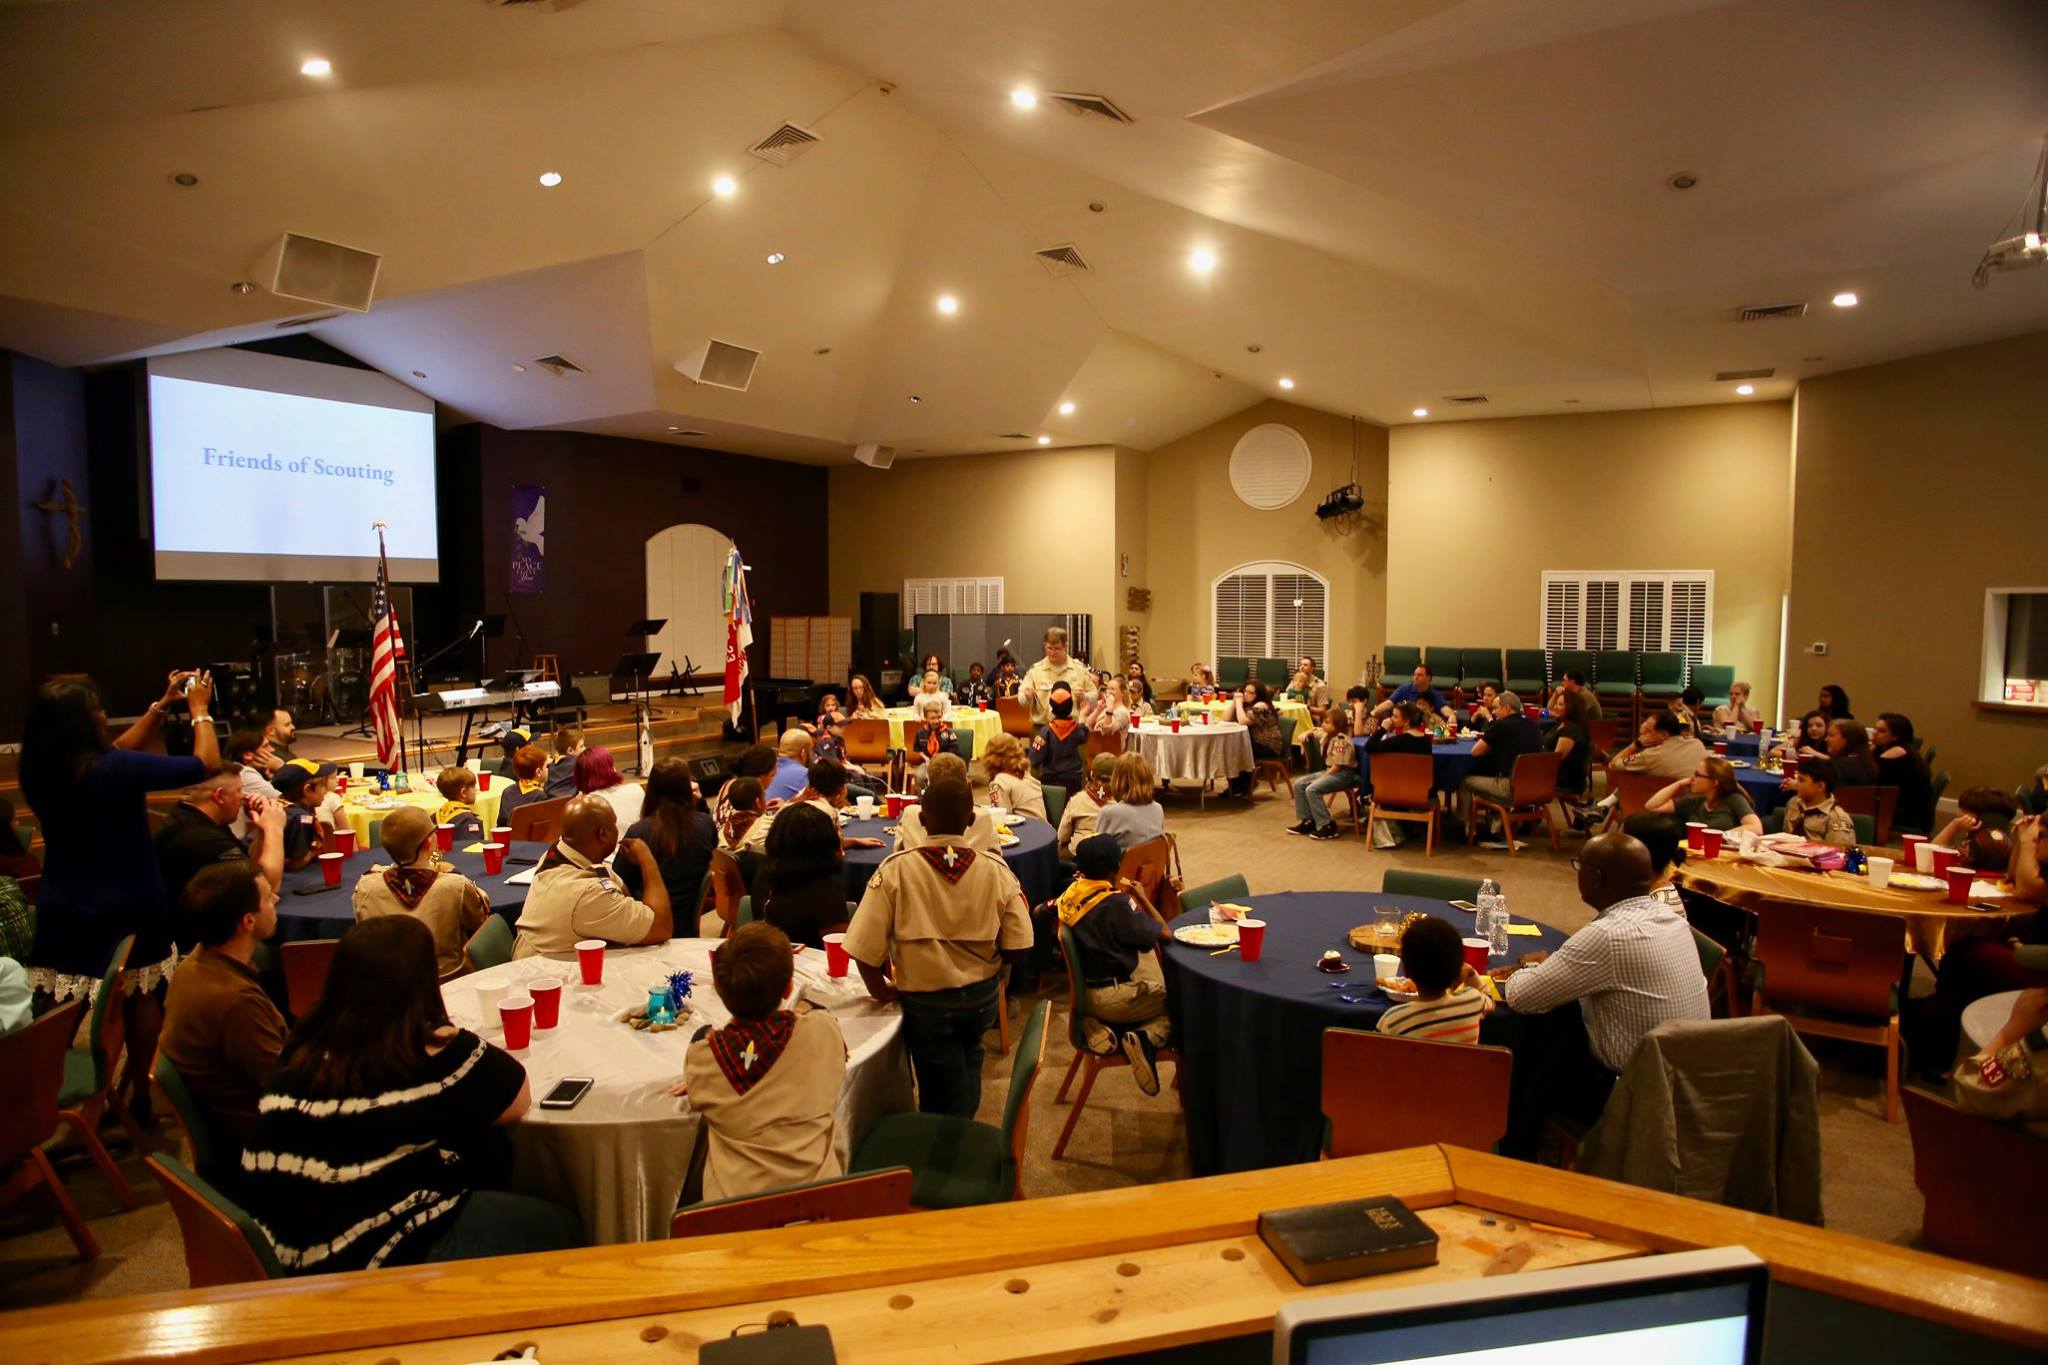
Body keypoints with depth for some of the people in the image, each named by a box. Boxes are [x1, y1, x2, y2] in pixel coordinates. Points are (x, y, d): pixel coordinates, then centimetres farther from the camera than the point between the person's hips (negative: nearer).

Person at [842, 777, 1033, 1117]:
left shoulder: (896, 870, -17)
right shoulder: (996, 870, -11)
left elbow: (864, 948, -19)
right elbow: (1018, 945, -11)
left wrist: (882, 992, -3)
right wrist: (990, 973, 8)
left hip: (926, 1002, -3)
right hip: (983, 998, 3)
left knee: (943, 1098, 18)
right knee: (968, 1059, 32)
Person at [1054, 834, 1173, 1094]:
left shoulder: (1070, 894, -1)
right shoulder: (1116, 903, -21)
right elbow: (1165, 934, -17)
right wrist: (1139, 897, -4)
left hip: (1085, 992, 7)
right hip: (1115, 997, -7)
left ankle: (1101, 1026, 4)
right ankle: (1146, 1037, -15)